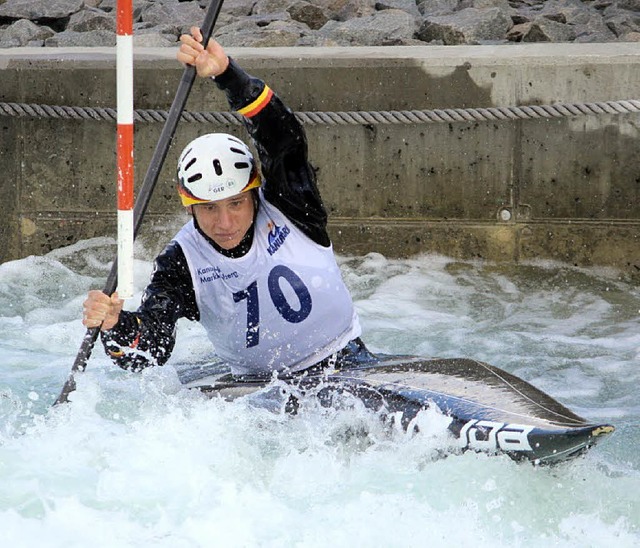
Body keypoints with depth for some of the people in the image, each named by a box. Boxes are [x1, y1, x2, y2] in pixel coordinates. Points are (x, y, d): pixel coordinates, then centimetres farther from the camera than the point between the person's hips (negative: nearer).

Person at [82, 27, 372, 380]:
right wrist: (114, 325, -39)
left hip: (343, 363, -3)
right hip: (259, 386, 3)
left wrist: (225, 72, -39)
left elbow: (284, 138, -25)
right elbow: (146, 355, -15)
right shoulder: (181, 262, -6)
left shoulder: (285, 207, -7)